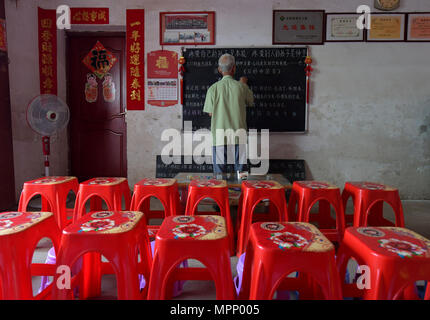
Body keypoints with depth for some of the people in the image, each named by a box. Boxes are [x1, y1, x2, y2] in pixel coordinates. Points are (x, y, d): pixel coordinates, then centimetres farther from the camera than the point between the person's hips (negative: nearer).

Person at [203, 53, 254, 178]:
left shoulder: (213, 88, -5)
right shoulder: (241, 87, -3)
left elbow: (210, 113, 2)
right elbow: (251, 102, 16)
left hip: (219, 136, 0)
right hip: (239, 135, 1)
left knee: (220, 172, 7)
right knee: (240, 169, 10)